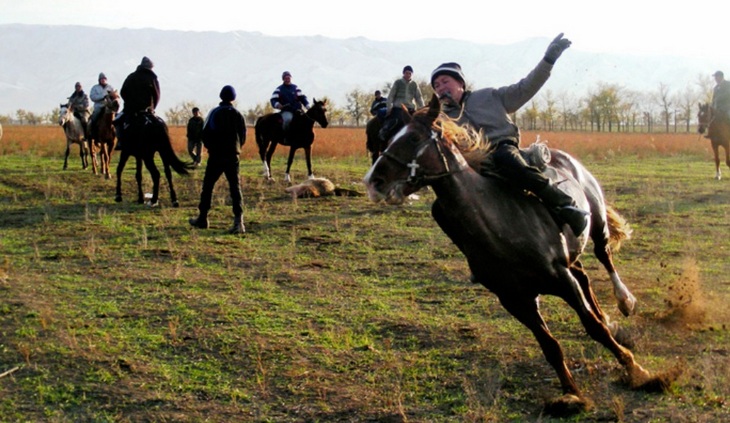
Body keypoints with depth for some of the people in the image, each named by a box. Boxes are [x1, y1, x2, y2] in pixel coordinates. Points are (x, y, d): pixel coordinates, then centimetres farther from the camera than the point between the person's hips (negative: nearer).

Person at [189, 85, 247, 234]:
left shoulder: (214, 113, -3)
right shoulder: (238, 115, 4)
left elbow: (205, 134, -3)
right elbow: (243, 135, 6)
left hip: (215, 155, -1)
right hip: (233, 156, 2)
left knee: (208, 186, 11)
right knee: (235, 187, -1)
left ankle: (202, 219, 17)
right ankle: (238, 221, -14)